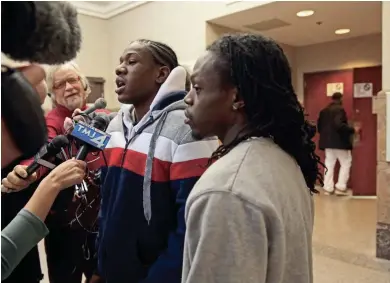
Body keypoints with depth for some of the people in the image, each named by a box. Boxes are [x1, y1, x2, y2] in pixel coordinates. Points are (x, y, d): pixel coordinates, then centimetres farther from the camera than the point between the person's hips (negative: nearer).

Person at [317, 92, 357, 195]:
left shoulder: (324, 110, 10)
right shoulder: (340, 109, -12)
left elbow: (319, 126, 12)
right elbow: (339, 125, -25)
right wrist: (352, 129, -17)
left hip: (327, 142, 7)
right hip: (339, 141, -7)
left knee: (329, 164, 10)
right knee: (346, 163, 6)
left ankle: (328, 188, 10)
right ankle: (340, 187, 1)